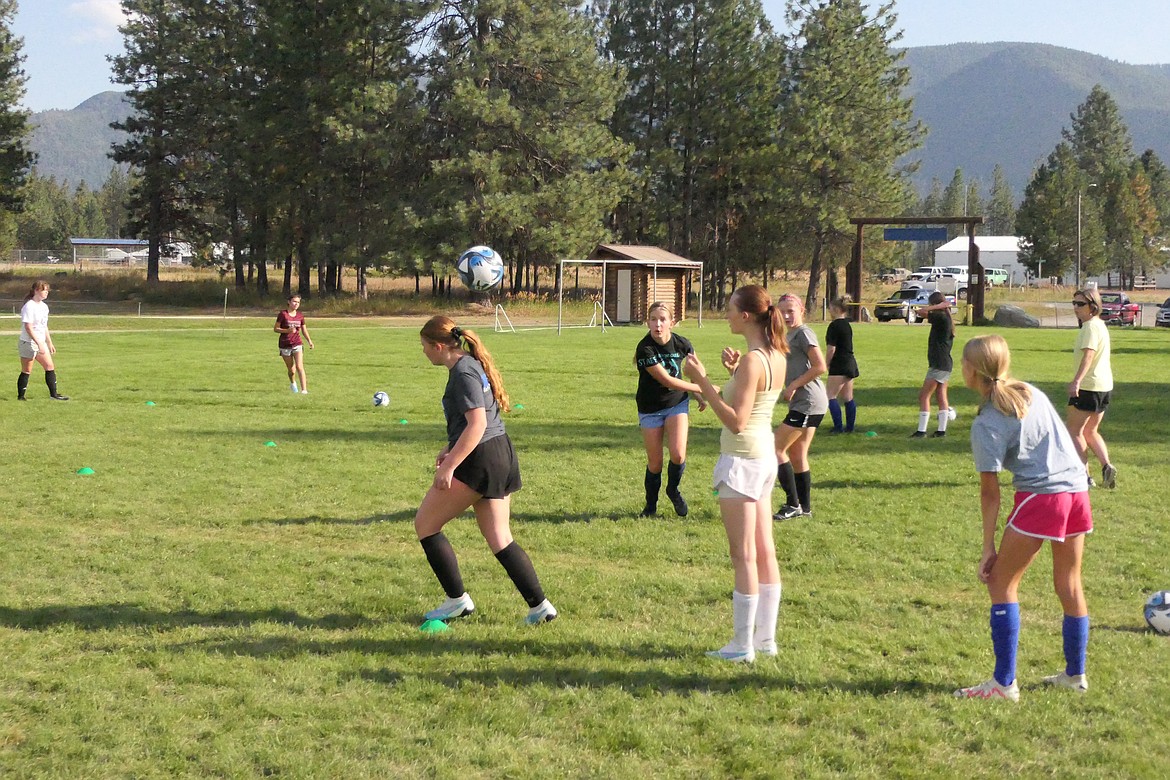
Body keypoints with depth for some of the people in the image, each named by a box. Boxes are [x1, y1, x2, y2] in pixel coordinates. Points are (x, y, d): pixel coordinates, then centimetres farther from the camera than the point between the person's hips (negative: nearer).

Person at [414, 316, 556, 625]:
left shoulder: (463, 373, -15)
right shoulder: (471, 364, 15)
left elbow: (477, 425, -23)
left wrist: (448, 466, -24)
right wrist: (450, 449, 23)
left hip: (479, 460, -10)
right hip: (501, 455, 10)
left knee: (425, 524, 3)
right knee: (500, 540, 12)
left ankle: (457, 600, 6)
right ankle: (539, 606, 7)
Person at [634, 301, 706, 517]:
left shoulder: (681, 344, -12)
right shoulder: (645, 349, -24)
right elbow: (667, 380, -24)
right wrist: (700, 389, -19)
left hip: (677, 403, 2)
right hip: (650, 408, -2)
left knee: (678, 453, -15)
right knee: (655, 462, 1)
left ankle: (673, 490, 15)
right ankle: (651, 505, 25)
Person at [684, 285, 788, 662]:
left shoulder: (752, 361, -20)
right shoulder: (776, 356, 7)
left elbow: (736, 421, -24)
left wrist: (703, 382, -22)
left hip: (742, 460, -9)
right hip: (764, 457, 9)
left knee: (744, 555, -3)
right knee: (764, 552, 12)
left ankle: (742, 644, 4)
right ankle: (765, 638, 19)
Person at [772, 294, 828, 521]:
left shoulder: (803, 333, -11)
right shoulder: (791, 335, 19)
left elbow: (820, 367, -19)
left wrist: (793, 386, -16)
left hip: (807, 403, -10)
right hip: (804, 403, 10)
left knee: (776, 449, -8)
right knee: (797, 455, 13)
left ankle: (793, 504, -4)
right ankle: (805, 507, 18)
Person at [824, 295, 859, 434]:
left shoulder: (834, 325, -15)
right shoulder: (847, 324, 13)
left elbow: (831, 349, -17)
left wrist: (826, 364, -3)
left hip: (840, 365, -10)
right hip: (850, 364, 10)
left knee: (831, 396, -6)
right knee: (848, 398, 12)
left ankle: (838, 427, -9)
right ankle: (850, 427, 15)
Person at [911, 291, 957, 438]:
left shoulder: (941, 318, -16)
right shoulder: (946, 319, 12)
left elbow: (921, 312, -14)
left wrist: (938, 306, -10)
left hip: (939, 364, -10)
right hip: (945, 365, 10)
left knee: (924, 396, -6)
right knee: (941, 396, 11)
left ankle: (921, 431, -6)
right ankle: (941, 430, 12)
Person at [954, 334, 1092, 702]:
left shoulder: (986, 425, -8)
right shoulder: (1032, 393, 12)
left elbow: (990, 492, -8)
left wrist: (989, 548, -4)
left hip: (1040, 496, -8)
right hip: (1077, 490, 8)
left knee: (1001, 584, 2)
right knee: (1069, 584, 19)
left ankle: (1004, 683, -1)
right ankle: (1075, 674, 29)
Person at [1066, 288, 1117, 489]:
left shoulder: (1090, 326, -15)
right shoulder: (1100, 325, 16)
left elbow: (1088, 355, -31)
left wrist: (1077, 381, -43)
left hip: (1089, 386, -10)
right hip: (1105, 385, 10)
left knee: (1073, 430, -1)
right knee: (1090, 431, 19)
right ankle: (1107, 466, 3)